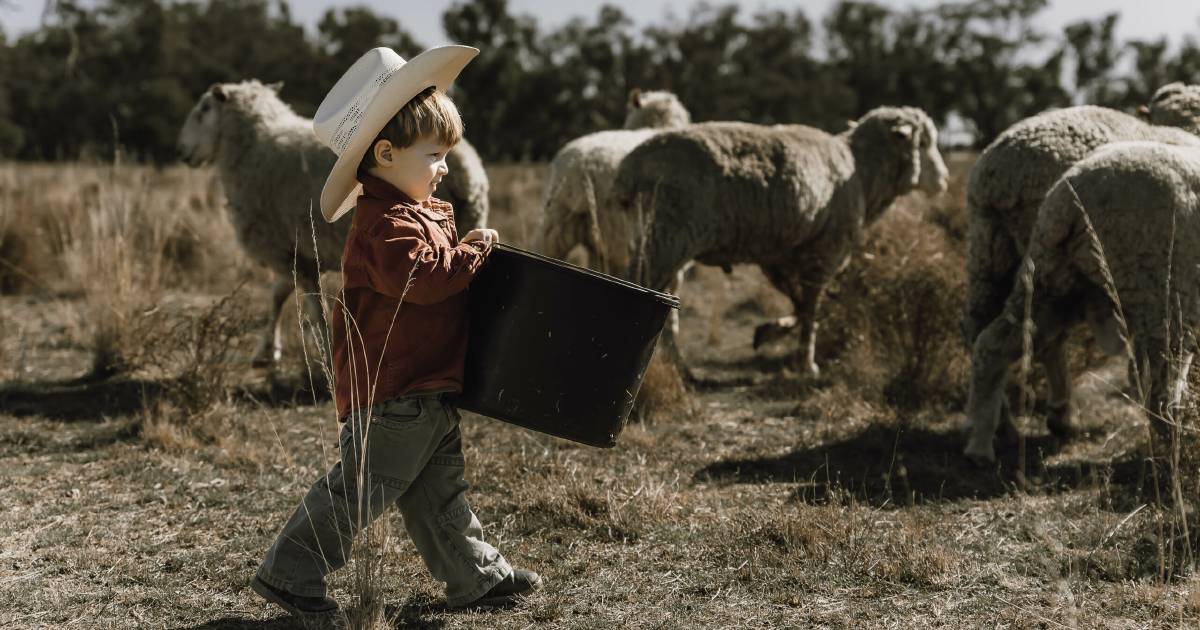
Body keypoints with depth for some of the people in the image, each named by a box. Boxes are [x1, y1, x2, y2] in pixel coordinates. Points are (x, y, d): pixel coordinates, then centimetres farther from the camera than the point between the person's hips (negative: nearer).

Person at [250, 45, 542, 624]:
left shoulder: (420, 212, 17)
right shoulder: (386, 223, -18)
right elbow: (422, 276, -32)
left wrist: (469, 253, 15)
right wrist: (474, 250, -19)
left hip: (426, 392, 10)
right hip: (392, 392, -10)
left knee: (439, 490, 17)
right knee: (361, 487, -4)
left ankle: (477, 576, 26)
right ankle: (290, 574, 5)